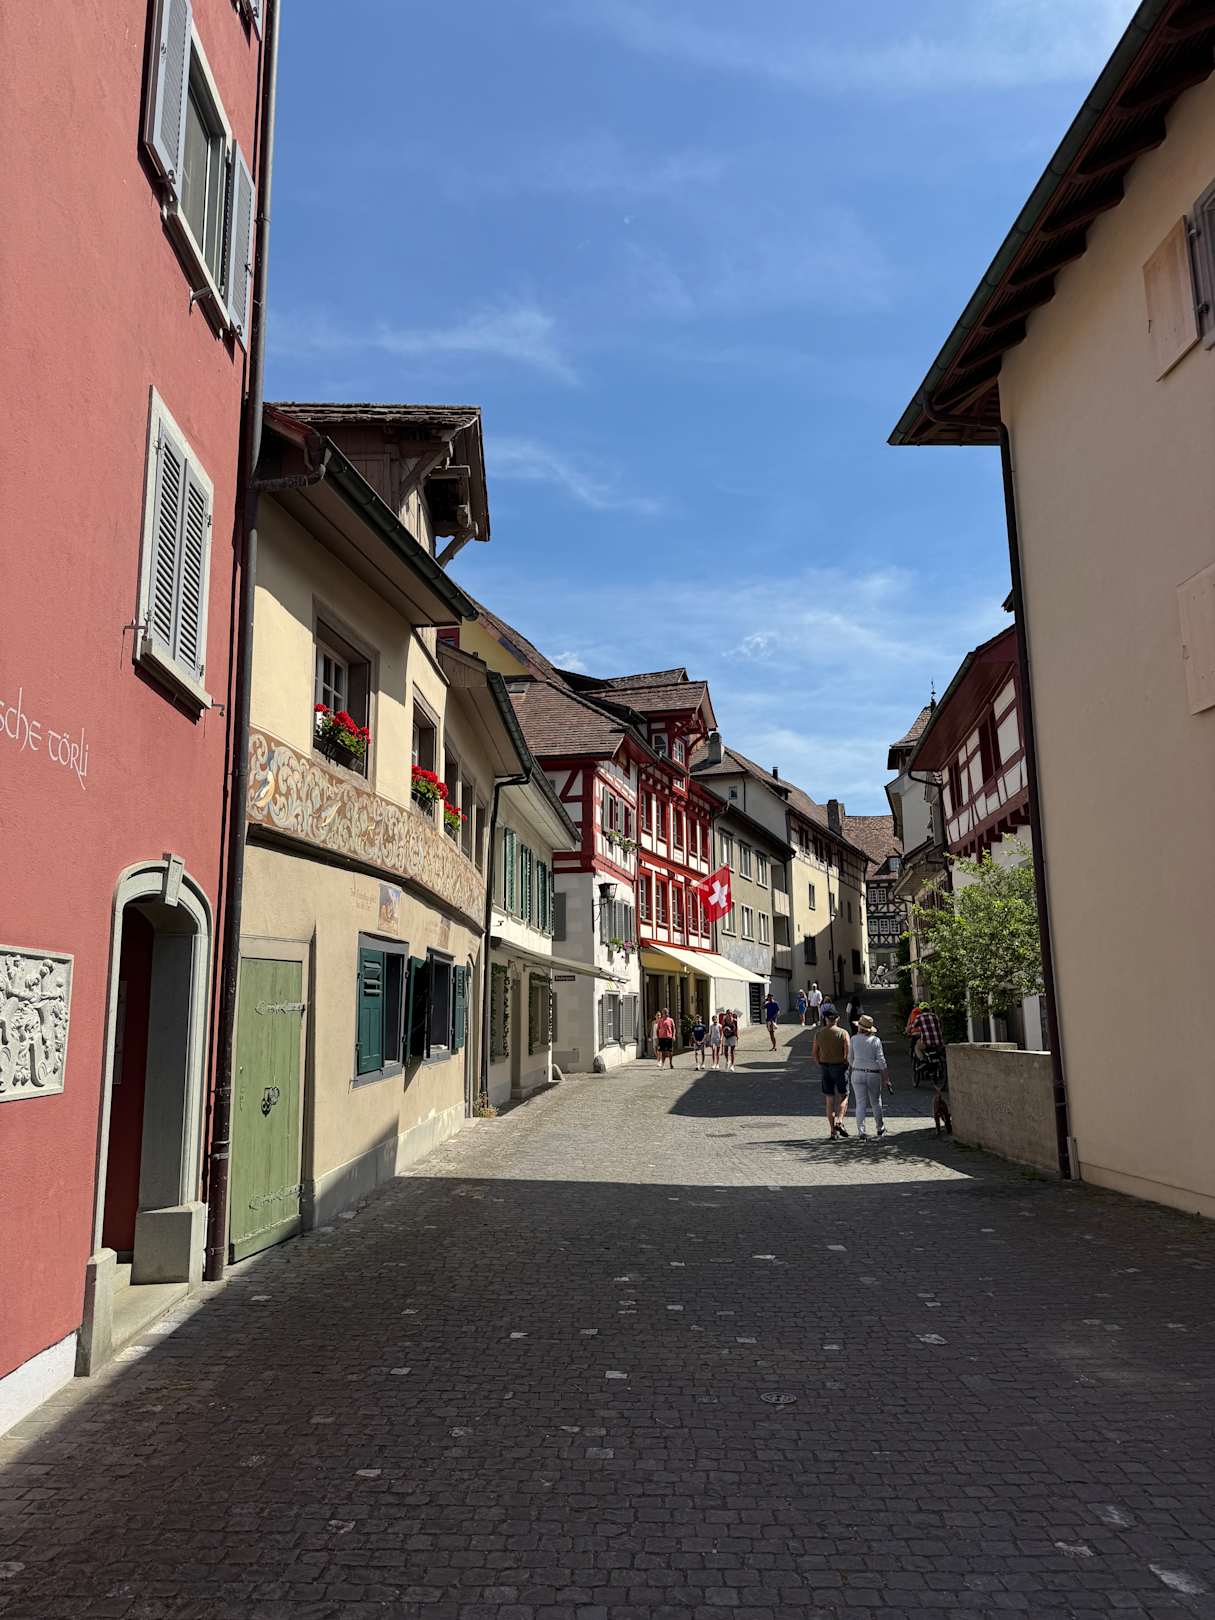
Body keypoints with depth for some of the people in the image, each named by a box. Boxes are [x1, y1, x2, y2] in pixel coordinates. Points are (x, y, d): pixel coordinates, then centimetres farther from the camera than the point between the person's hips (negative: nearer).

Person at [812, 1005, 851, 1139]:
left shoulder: (818, 1033, -1)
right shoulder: (843, 1033, -10)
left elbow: (815, 1053, 3)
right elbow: (848, 1053, -16)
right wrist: (846, 1064, 1)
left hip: (825, 1067, 3)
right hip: (839, 1067, -3)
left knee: (829, 1100, 9)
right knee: (843, 1096, 12)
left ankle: (833, 1130, 9)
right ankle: (839, 1121, -9)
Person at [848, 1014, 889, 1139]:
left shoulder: (854, 1039, -2)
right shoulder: (875, 1040, -5)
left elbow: (850, 1058, 6)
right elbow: (881, 1060, -5)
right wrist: (884, 1076, 2)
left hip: (857, 1073, 0)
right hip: (873, 1074, 0)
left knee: (861, 1103, 2)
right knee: (876, 1102, 15)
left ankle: (861, 1130, -3)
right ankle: (880, 1129, 28)